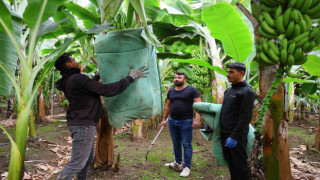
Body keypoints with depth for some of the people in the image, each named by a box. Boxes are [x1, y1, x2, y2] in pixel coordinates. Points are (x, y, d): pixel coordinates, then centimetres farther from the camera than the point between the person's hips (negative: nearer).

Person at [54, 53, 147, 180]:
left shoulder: (69, 81, 13)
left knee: (88, 159, 18)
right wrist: (131, 77, -16)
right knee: (77, 163, -6)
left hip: (81, 124, 11)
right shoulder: (77, 79, -18)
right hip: (83, 125, -11)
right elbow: (107, 90, -22)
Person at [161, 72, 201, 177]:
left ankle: (186, 167, 7)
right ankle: (178, 163, 27)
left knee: (186, 144, -1)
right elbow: (167, 107, 18)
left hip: (186, 122, -5)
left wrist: (197, 119, -20)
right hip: (172, 121, 6)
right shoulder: (171, 91, 11)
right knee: (176, 144, 13)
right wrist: (164, 119, 18)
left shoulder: (191, 90, -5)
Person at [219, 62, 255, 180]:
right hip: (225, 134, 8)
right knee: (230, 162, 18)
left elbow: (245, 117, -18)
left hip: (236, 136, -8)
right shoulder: (229, 90, 13)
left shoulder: (247, 92, -13)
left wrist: (235, 136, -21)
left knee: (240, 165, 3)